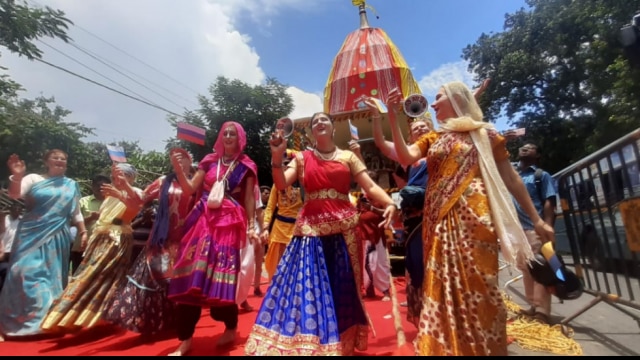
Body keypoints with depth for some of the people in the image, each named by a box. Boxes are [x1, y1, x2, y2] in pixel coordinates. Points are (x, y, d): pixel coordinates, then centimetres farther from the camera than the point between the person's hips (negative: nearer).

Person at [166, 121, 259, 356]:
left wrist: (251, 226, -2)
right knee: (192, 276, -2)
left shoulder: (246, 166, 7)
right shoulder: (210, 161, 13)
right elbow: (190, 189, 7)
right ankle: (185, 339, 8)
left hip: (229, 224, -3)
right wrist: (178, 169, -8)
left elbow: (249, 199, 4)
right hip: (204, 220, 3)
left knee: (223, 275, -3)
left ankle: (231, 329, 19)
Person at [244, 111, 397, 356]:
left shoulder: (348, 157, 8)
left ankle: (342, 343, 29)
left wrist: (390, 203, -17)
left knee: (343, 287, 9)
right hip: (311, 227, 0)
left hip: (344, 228, 1)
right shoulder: (302, 158, 10)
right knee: (307, 286, 1)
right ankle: (308, 342, 18)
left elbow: (370, 186, 0)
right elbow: (281, 185, -1)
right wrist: (277, 157, -14)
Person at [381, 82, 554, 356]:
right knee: (445, 284, 7)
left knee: (477, 282, -2)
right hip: (440, 220, 4)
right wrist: (393, 117, -6)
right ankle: (448, 346, 23)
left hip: (473, 217, -3)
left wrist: (536, 219, 7)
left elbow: (510, 178, 8)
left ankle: (485, 347, 16)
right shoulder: (432, 138, 16)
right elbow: (405, 157, -3)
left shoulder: (484, 133, 8)